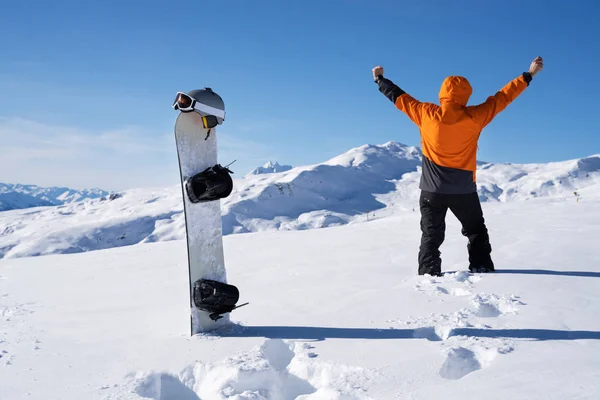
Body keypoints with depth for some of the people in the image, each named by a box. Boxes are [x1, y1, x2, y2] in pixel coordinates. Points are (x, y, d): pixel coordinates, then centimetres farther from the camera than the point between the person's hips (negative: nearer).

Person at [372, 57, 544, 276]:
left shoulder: (426, 114, -10)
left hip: (432, 190, 0)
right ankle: (482, 268, 17)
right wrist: (529, 75, 8)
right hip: (464, 190, 0)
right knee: (476, 232, 19)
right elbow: (501, 98, -3)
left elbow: (400, 98, 3)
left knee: (431, 235, 10)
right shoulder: (474, 117, -11)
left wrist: (380, 80, 18)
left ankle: (429, 275, 4)